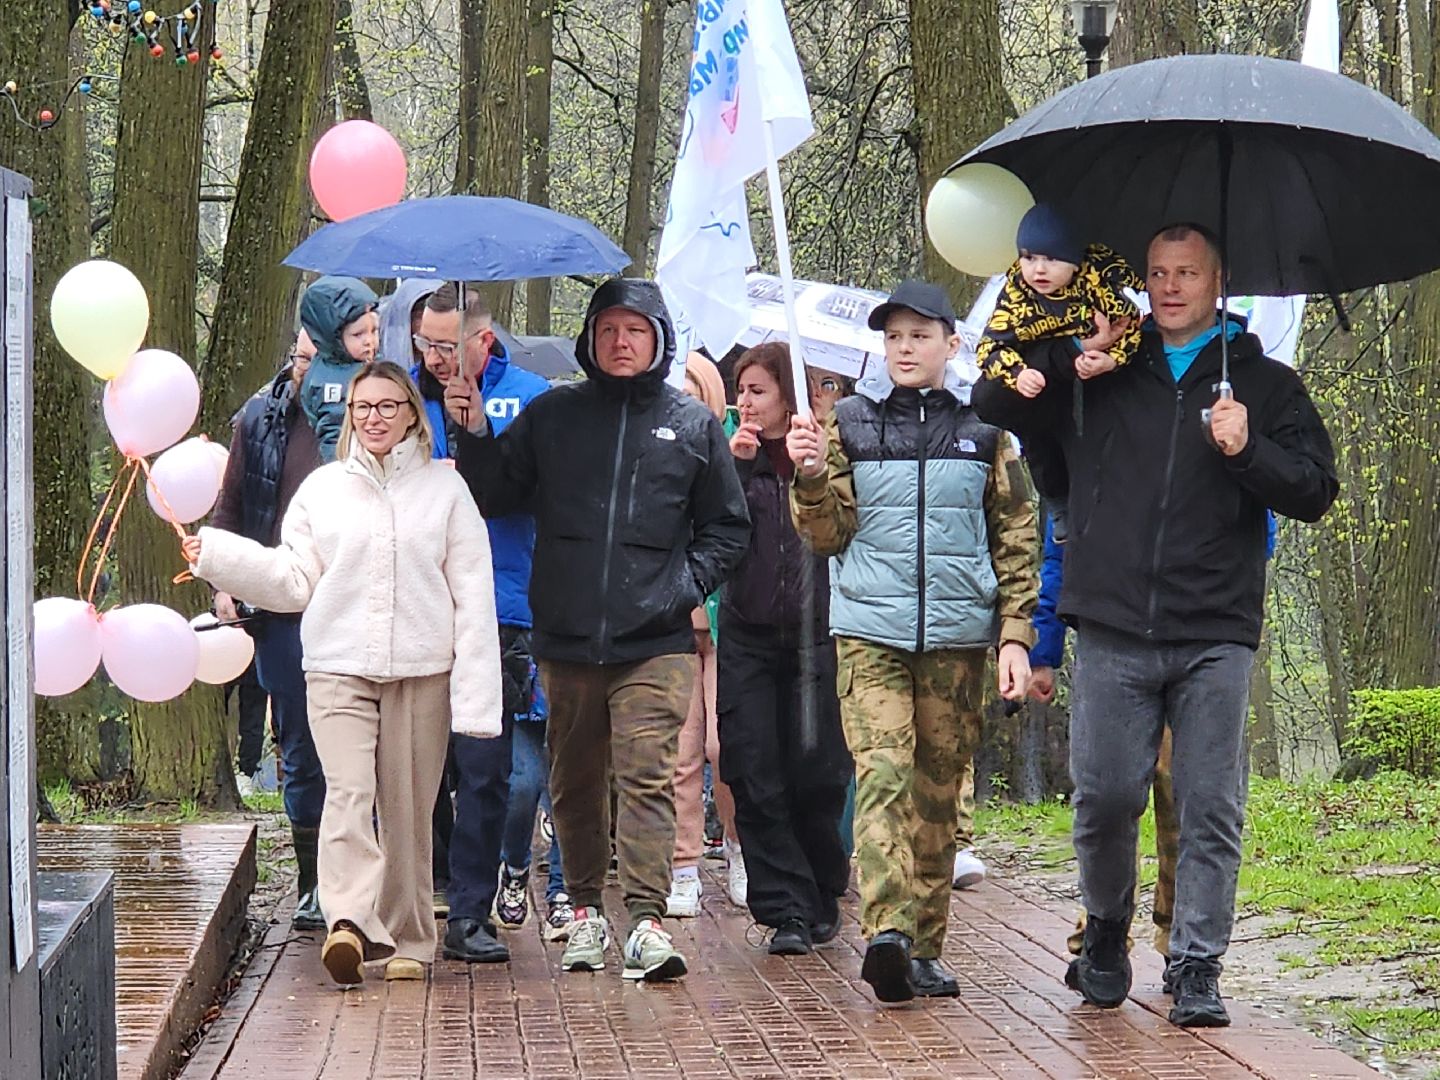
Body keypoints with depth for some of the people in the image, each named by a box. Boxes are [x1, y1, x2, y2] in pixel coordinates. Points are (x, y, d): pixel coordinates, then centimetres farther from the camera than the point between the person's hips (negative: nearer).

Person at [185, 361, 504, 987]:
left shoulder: (445, 489, 6)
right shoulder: (323, 489, 10)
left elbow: (471, 594, 4)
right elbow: (295, 580, 10)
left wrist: (474, 693, -3)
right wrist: (214, 554, 0)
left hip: (422, 670, 0)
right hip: (339, 669, 0)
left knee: (408, 806, 5)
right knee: (348, 794, -17)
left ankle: (407, 940, 15)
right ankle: (350, 924, -31)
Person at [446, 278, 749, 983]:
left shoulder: (692, 424, 9)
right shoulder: (551, 416, 10)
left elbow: (726, 527, 15)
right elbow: (495, 497, 13)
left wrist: (686, 586, 2)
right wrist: (476, 435, -2)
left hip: (654, 641, -2)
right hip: (566, 635, 2)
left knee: (647, 774, -12)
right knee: (575, 781, 10)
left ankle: (647, 921, -17)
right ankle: (585, 911, 21)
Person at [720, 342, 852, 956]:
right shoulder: (737, 458, 7)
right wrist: (736, 467, -14)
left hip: (815, 634, -2)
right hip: (748, 635, 2)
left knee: (816, 777, 1)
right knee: (755, 778, -3)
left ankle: (822, 898, 22)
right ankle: (786, 911, 2)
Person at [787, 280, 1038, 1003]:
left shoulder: (984, 430, 9)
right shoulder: (850, 423, 8)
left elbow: (1015, 539, 11)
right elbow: (827, 535, 6)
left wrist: (1015, 635, 3)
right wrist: (812, 477, -13)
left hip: (957, 635, 1)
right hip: (870, 632, -1)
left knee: (938, 792, 4)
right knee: (882, 776, -17)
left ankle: (923, 949, 10)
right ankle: (886, 931, -29)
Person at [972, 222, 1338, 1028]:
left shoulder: (1264, 382, 10)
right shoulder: (1100, 376, 13)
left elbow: (1315, 491, 6)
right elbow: (993, 405, 14)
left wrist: (1246, 450, -11)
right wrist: (1071, 355, 2)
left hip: (1216, 636, -1)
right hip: (1114, 631, 1)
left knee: (1211, 807, -3)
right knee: (1104, 796, 0)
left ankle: (1198, 970, 2)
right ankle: (1106, 932, 24)